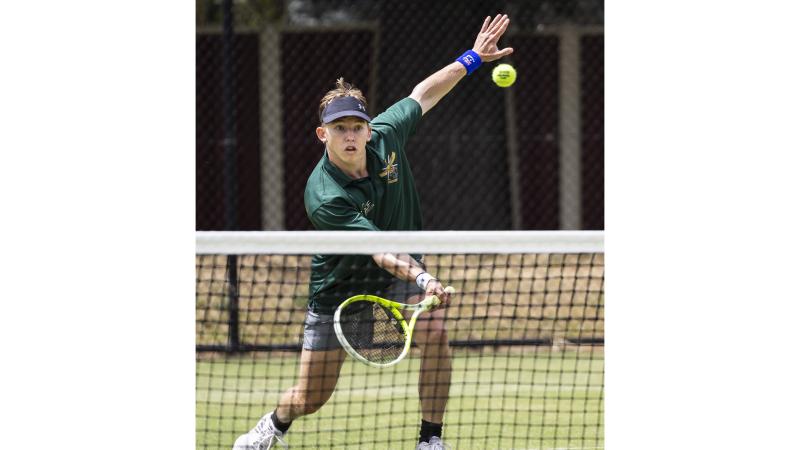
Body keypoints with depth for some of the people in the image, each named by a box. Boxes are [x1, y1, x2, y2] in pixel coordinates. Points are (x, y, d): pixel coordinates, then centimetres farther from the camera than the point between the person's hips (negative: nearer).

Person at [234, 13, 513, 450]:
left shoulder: (385, 135, -18)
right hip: (339, 281, -4)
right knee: (310, 398, 2)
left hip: (403, 263, 4)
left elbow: (423, 94, 2)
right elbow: (379, 249, -41)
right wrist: (421, 278, -56)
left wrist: (473, 57, 3)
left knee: (434, 333, -26)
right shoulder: (324, 197, -34)